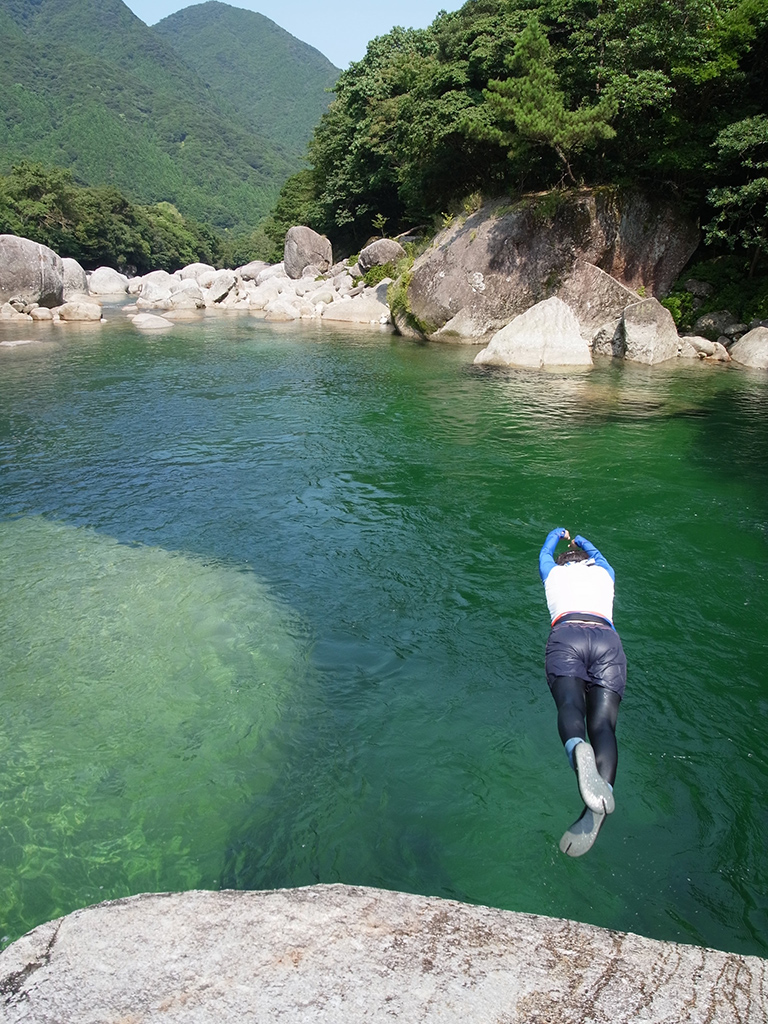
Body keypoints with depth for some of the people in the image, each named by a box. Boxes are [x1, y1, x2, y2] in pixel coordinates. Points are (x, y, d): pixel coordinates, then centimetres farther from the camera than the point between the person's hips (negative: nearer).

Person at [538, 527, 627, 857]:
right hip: (607, 638, 1)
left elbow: (545, 552, 56)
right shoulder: (603, 572, 36)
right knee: (603, 722, -17)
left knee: (570, 704, -24)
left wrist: (559, 533, 76)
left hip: (566, 634, -1)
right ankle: (597, 806, -43)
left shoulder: (554, 572, 32)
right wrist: (579, 539, 79)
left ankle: (578, 749, -62)